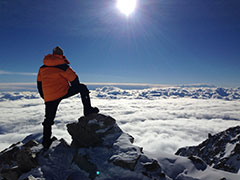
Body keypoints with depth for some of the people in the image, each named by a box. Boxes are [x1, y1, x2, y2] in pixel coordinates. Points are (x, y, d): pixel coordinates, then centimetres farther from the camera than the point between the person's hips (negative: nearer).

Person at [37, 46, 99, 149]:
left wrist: (44, 96, 30)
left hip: (49, 97, 5)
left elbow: (39, 83, 21)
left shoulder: (42, 68, 13)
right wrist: (75, 88, 16)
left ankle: (46, 142, 26)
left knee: (48, 119, 18)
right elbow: (74, 79, -3)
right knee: (83, 87, 11)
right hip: (63, 93, -5)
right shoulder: (62, 66, -5)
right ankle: (88, 110, 6)